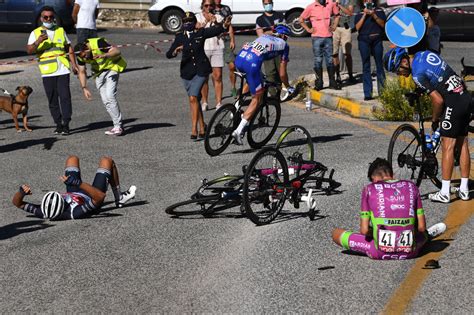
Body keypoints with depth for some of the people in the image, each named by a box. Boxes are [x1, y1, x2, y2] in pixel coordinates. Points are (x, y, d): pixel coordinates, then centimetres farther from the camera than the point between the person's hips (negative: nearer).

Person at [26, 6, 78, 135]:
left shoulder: (61, 31, 14)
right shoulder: (35, 33, 7)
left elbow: (69, 48, 18)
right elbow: (29, 51, -4)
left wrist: (74, 64, 7)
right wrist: (38, 42, -22)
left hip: (62, 70, 0)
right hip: (47, 71, 0)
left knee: (65, 96, -9)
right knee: (52, 99, 3)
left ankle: (66, 124, -7)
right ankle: (58, 124, 12)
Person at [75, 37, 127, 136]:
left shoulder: (98, 43, -27)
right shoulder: (81, 56, -9)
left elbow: (117, 51, -29)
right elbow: (82, 72, 2)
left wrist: (104, 55, -45)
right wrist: (84, 88, -7)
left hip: (112, 68, -6)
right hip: (99, 73, 6)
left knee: (110, 96, -19)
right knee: (105, 100, 2)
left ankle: (118, 126, -17)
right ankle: (118, 125, 11)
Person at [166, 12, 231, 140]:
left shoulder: (201, 33, -2)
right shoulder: (180, 37, 3)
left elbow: (215, 30, -18)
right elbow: (168, 54, -4)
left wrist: (224, 25, -38)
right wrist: (175, 51, -25)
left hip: (200, 70, -4)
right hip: (187, 71, 4)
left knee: (193, 98, -17)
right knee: (195, 100, 11)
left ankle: (194, 130, -16)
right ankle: (202, 128, 22)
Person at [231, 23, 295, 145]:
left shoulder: (264, 36, 33)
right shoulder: (283, 44, 19)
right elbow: (282, 73, 20)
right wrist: (288, 87, 37)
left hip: (239, 58, 6)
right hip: (252, 63, -6)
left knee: (250, 82, 36)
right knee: (257, 98, 6)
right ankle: (239, 130, -4)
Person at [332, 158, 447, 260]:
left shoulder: (369, 189, 2)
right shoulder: (411, 186, 9)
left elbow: (364, 230, -2)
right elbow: (421, 227, 8)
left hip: (380, 252, -5)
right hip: (409, 252, 5)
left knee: (337, 233, 17)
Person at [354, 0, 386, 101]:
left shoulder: (379, 11, 15)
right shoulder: (359, 13, 14)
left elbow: (382, 24, 2)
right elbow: (357, 27, 1)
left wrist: (373, 15, -9)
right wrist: (364, 15, -4)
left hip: (377, 40, 0)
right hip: (364, 40, 0)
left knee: (379, 65, 0)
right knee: (366, 67, -3)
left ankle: (382, 91, 4)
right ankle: (367, 93, -5)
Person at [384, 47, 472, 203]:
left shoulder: (418, 73, -16)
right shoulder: (425, 53, 10)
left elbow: (438, 100, -16)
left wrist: (434, 119, 0)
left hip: (453, 103, -9)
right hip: (467, 98, 9)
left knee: (447, 146, -4)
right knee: (462, 144, 12)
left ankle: (445, 193, -2)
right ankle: (464, 190, 17)